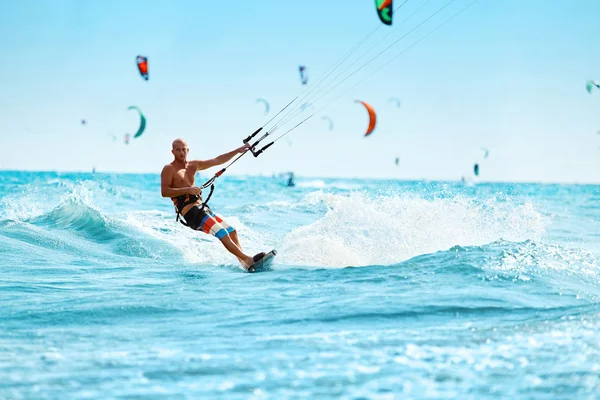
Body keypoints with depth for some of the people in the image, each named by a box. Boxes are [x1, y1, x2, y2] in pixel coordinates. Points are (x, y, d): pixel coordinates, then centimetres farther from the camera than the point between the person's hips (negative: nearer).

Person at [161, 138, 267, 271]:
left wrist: (237, 151, 11)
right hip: (190, 211, -9)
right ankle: (248, 260, -26)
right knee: (222, 234, -19)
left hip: (202, 208, 9)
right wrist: (187, 190, -22)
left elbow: (217, 161, 18)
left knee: (231, 231, 0)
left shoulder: (193, 165, 19)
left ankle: (244, 262, -6)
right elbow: (164, 192, -14)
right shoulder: (169, 169, -1)